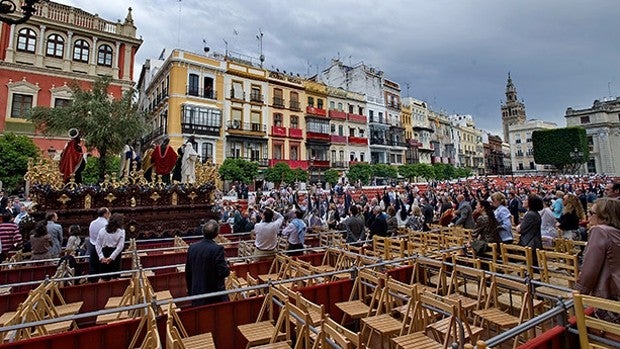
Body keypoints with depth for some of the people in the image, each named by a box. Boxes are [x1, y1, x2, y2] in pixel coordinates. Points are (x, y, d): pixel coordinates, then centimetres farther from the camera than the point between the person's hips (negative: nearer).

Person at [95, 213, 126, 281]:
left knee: (104, 278, 14)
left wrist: (101, 257, -5)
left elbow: (97, 245, -1)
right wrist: (111, 257, -14)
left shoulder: (102, 230, 2)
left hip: (104, 253, 3)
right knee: (115, 278, 9)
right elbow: (120, 246, -16)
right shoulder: (121, 231, -9)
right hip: (115, 255, -3)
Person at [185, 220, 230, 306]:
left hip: (196, 293, 5)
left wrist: (190, 291, 19)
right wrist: (227, 267, 2)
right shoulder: (217, 249, -20)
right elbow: (223, 272, -20)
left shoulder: (192, 247, -2)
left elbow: (187, 272, 7)